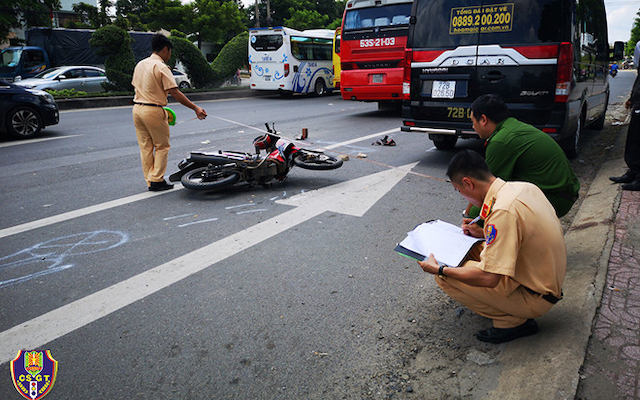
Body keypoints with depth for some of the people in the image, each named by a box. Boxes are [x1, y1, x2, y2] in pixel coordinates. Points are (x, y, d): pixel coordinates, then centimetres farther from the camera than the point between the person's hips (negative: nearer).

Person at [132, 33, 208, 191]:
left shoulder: (140, 64, 12)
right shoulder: (161, 67, -12)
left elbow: (135, 85, 18)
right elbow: (175, 92, -17)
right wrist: (196, 108, -16)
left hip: (137, 109, 7)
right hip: (153, 110, -7)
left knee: (145, 147, 12)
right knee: (162, 146, 5)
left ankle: (150, 180, 18)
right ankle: (157, 180, 4)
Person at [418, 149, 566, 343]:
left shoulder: (502, 211, -29)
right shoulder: (525, 187, -2)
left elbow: (488, 278, -30)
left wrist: (440, 269, -18)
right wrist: (484, 234, 12)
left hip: (535, 299, -9)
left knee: (446, 276, -14)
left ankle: (512, 321, -2)